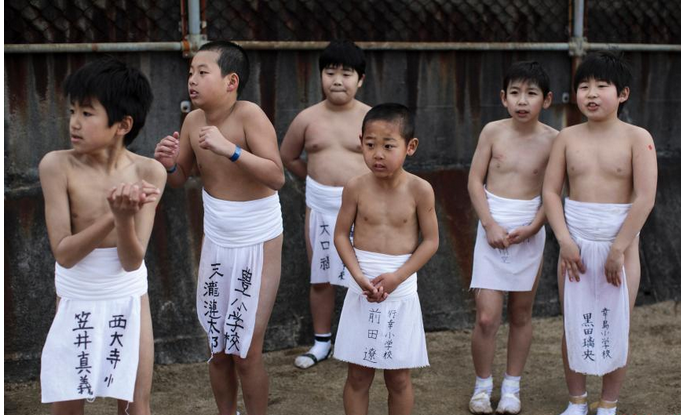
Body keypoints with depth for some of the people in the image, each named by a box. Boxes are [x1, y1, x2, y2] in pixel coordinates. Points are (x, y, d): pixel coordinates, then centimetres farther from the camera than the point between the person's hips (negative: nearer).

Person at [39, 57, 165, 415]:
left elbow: (132, 261, -16)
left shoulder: (148, 172, -13)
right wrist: (114, 215, -33)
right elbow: (63, 253, -20)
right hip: (75, 304, 0)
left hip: (129, 302, 1)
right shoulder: (57, 165, -17)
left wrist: (126, 217, -35)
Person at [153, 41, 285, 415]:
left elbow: (277, 176, -30)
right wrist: (168, 163, -15)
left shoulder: (249, 115, -22)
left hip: (258, 246, -5)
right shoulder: (193, 120, -5)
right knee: (217, 349, 14)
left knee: (246, 353, 1)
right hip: (215, 243, 6)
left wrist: (229, 149, -39)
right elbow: (180, 179, 8)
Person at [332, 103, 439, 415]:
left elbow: (430, 241, -4)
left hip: (401, 295, -1)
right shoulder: (356, 187, -6)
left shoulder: (419, 190, -9)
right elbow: (341, 235, -1)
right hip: (362, 293, 1)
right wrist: (359, 277, -15)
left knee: (398, 378, 9)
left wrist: (397, 277, -15)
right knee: (358, 376, 8)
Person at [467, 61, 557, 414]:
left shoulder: (551, 140, -5)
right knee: (486, 317, -4)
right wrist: (489, 224, -12)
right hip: (492, 228, -1)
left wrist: (533, 227, -15)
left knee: (521, 314, 11)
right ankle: (482, 385, 15)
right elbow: (475, 180, -3)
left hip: (530, 232, 1)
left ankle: (512, 386, 26)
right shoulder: (493, 132, -5)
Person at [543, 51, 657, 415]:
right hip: (575, 243, 3)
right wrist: (565, 241, -12)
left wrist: (618, 249, -17)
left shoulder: (637, 138, -10)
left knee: (615, 329, 7)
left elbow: (644, 199, -15)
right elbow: (551, 191, -2)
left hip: (620, 243, -2)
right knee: (574, 327, 11)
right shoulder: (567, 138, -1)